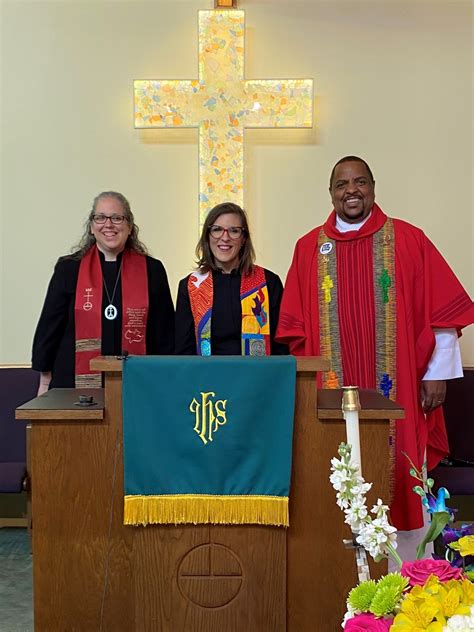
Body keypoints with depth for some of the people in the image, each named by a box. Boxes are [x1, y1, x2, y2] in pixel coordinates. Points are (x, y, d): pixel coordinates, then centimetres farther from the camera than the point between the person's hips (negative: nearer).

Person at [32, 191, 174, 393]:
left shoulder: (151, 270, 4)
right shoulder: (69, 268, 5)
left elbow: (164, 333, 6)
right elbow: (49, 327, 6)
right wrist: (44, 382, 5)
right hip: (76, 382, 0)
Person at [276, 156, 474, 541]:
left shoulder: (408, 240, 3)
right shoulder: (309, 248, 8)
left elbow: (442, 311, 2)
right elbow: (296, 325, 8)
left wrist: (436, 373, -2)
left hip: (397, 393, -1)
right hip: (333, 395, 1)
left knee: (399, 485, 3)